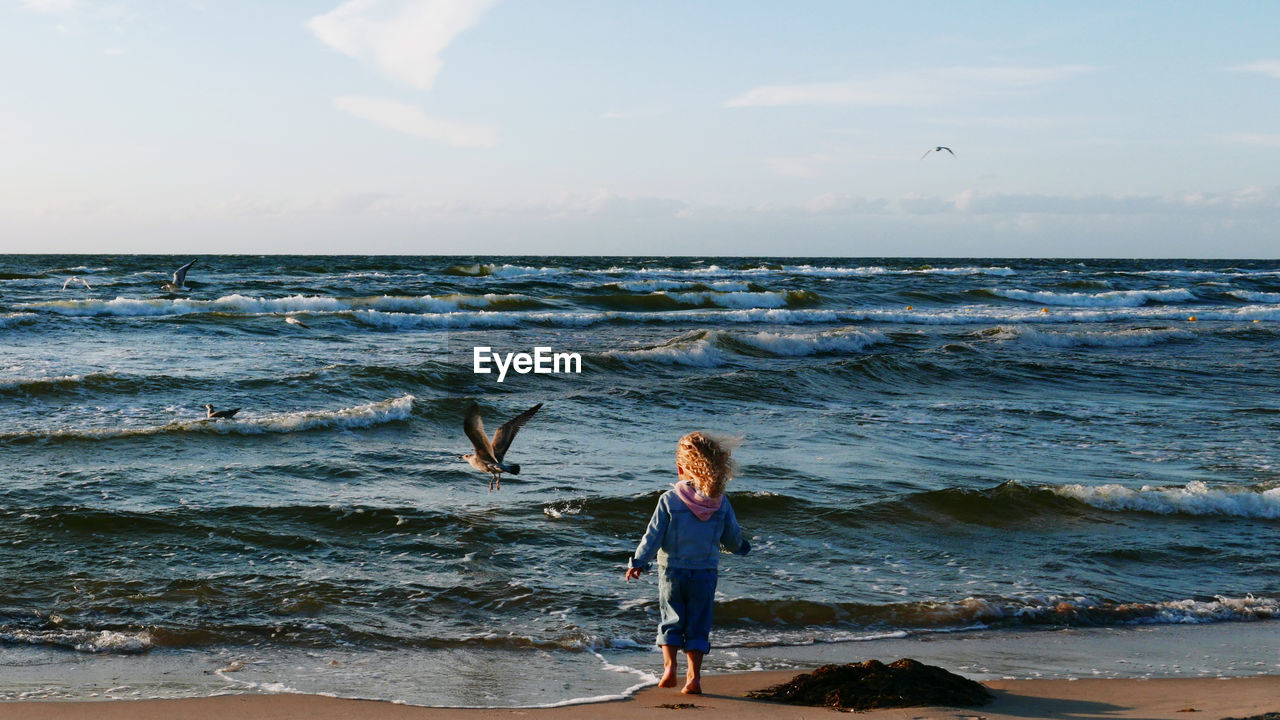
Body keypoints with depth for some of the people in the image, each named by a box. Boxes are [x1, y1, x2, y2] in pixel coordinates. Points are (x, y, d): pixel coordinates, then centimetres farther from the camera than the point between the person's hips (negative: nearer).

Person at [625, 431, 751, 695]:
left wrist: (638, 562, 4)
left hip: (672, 571, -1)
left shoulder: (669, 499, -11)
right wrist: (741, 547, 29)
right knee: (698, 625, 8)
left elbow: (653, 536, -8)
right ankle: (694, 676, 2)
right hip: (705, 573, 1)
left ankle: (669, 666, -2)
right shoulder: (721, 503, -4)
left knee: (671, 620, 12)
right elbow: (733, 539, 6)